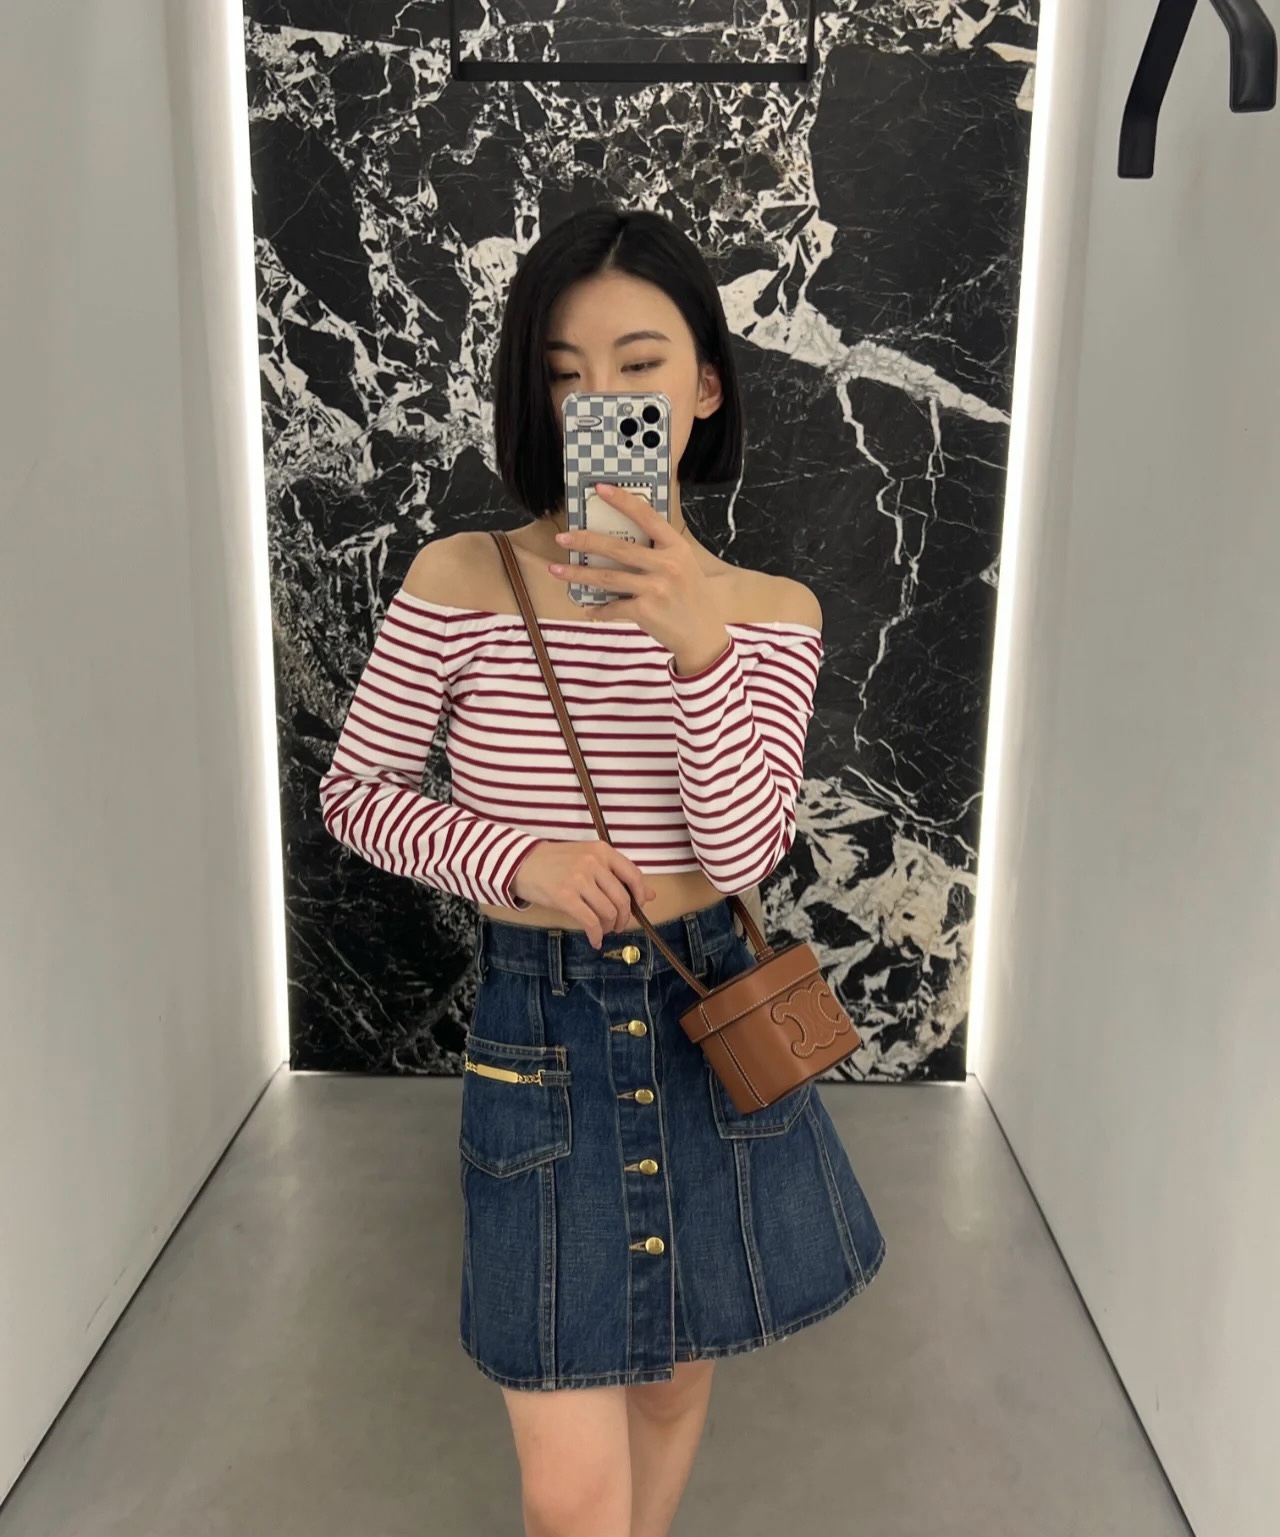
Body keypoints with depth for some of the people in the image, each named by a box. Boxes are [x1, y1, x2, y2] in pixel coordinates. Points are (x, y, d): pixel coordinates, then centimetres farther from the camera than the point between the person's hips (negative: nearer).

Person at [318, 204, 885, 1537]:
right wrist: (515, 858, -17)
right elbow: (353, 791, -1)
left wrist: (699, 647, -28)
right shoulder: (461, 580, -9)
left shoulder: (769, 610, -4)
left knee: (673, 1373, 23)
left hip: (708, 1013, 3)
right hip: (537, 1026, -2)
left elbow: (743, 848, -14)